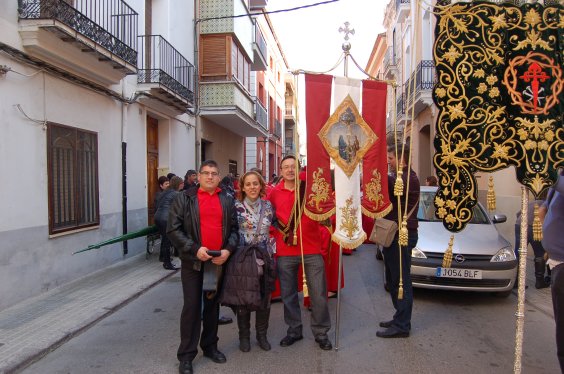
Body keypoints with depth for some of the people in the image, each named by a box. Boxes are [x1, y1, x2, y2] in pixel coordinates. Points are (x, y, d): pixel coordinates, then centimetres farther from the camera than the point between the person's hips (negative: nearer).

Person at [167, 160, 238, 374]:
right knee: (192, 307, 1)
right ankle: (186, 355, 12)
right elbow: (173, 229, -7)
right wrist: (194, 249, -16)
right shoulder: (185, 199, -2)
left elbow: (234, 228, 8)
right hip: (193, 261, -3)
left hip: (219, 261, 3)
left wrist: (228, 249, -9)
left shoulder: (227, 200, 7)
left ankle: (210, 346, 29)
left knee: (213, 305, 14)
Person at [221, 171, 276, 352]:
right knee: (242, 299, 6)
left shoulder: (268, 206, 5)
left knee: (264, 298, 10)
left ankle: (262, 335, 29)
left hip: (264, 258, 3)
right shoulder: (236, 207, -4)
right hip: (242, 258, -3)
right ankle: (244, 336, 26)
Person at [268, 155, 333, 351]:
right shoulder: (274, 193, 3)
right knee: (288, 294, 12)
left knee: (319, 294, 4)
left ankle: (321, 332, 22)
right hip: (285, 252, 1)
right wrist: (277, 234, 4)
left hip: (312, 249, -1)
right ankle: (294, 330, 31)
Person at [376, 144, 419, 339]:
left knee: (401, 280, -5)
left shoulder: (408, 179, -15)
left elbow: (387, 184, -32)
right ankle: (400, 318, 26)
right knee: (394, 280, 15)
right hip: (394, 234, 11)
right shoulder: (400, 178, 21)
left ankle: (401, 325, 2)